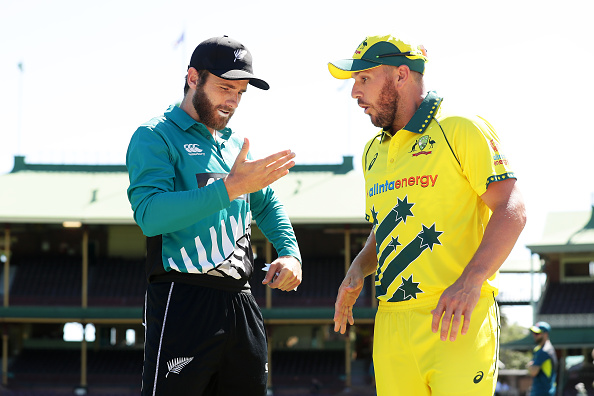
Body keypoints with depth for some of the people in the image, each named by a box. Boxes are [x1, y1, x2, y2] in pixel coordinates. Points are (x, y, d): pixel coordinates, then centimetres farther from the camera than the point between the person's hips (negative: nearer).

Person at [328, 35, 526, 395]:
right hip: (392, 322, 7)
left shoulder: (460, 130, -2)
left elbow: (511, 210, -11)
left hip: (458, 320, -7)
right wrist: (357, 271, 9)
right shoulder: (375, 152, 21)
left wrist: (469, 282, -23)